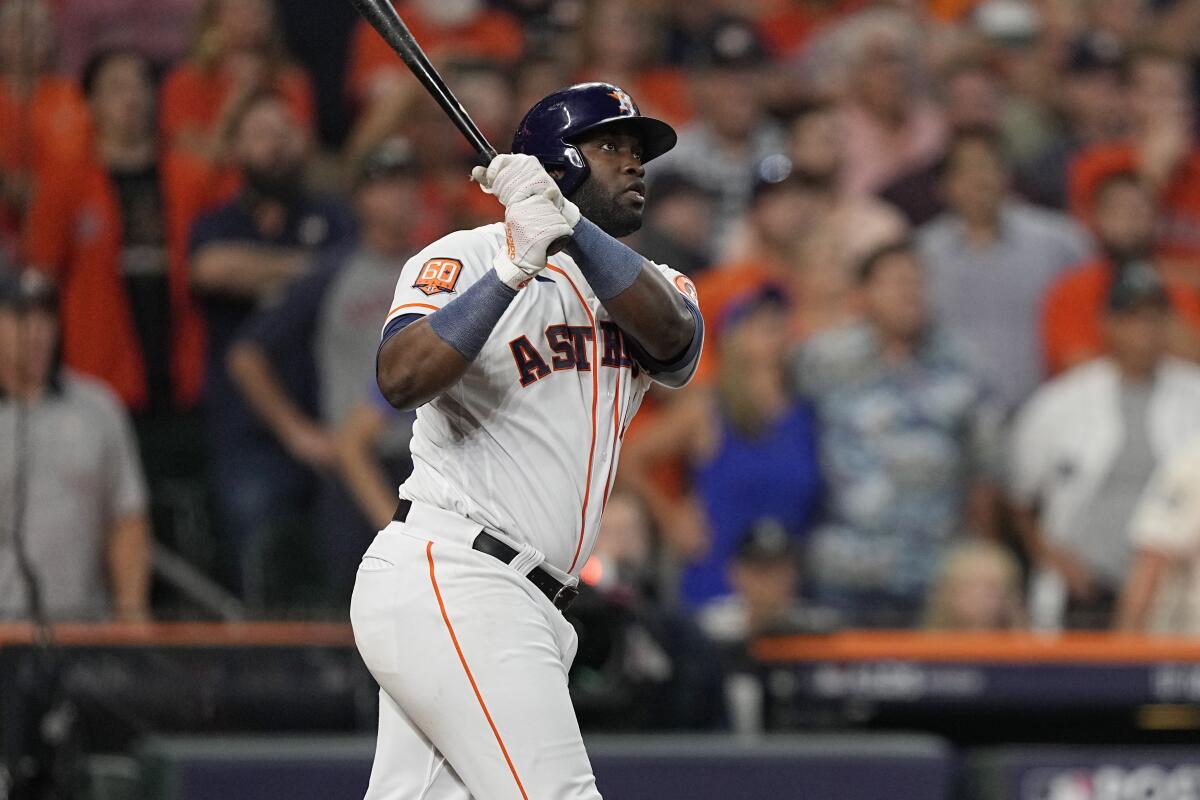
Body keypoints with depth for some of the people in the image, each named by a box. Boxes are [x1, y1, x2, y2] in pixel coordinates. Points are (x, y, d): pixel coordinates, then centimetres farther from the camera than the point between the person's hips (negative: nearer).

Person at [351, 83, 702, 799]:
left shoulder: (652, 286, 17)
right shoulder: (465, 259, -3)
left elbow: (671, 336, -9)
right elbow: (402, 381, -21)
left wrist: (569, 226, -21)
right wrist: (515, 267, -27)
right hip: (448, 581, -8)